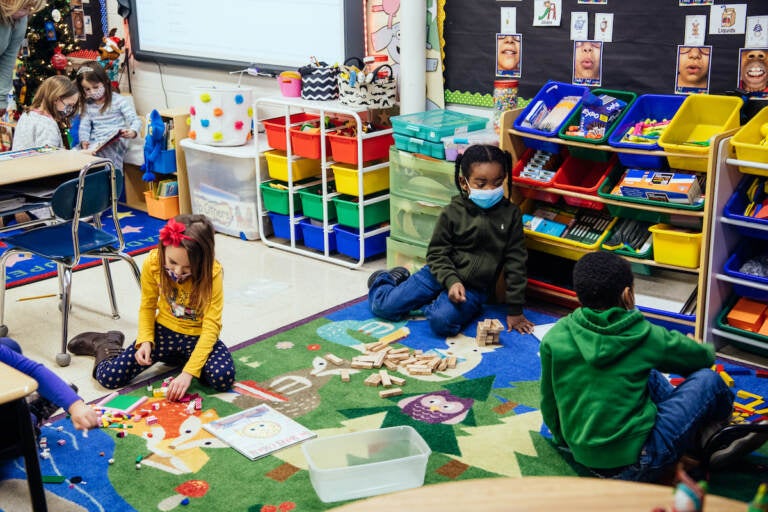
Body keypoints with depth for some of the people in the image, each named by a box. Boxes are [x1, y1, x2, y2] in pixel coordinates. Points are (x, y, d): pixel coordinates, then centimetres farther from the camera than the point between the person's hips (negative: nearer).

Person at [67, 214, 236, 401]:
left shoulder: (213, 273, -25)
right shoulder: (152, 263, -17)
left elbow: (211, 326, -26)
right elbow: (147, 306, 0)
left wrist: (189, 372, -34)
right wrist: (144, 341, -17)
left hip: (198, 337, -1)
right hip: (164, 331, 1)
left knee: (223, 378, -29)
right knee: (109, 376, -14)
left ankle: (181, 360, 3)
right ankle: (106, 344, 25)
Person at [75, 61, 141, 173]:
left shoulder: (120, 101, 0)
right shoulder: (88, 106, 17)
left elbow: (135, 120, -7)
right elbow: (84, 126, 12)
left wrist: (132, 132, -30)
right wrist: (84, 140, -10)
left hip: (115, 142, -5)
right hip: (94, 143, 5)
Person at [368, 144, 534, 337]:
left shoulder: (511, 214, -6)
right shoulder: (452, 212, -6)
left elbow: (515, 263, -3)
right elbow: (437, 252, -2)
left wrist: (515, 310, -5)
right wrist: (451, 281, -21)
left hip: (474, 288, -1)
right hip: (440, 275, 1)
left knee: (442, 322, -31)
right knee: (384, 306, -4)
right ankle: (384, 280, 31)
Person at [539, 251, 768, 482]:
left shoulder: (554, 339, -3)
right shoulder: (646, 337, -9)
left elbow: (549, 402, 8)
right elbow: (704, 357, 9)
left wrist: (562, 438, 28)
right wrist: (708, 350, 34)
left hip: (582, 455, 6)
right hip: (634, 466, -5)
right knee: (707, 379, 4)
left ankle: (704, 439, 22)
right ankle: (714, 433, 34)